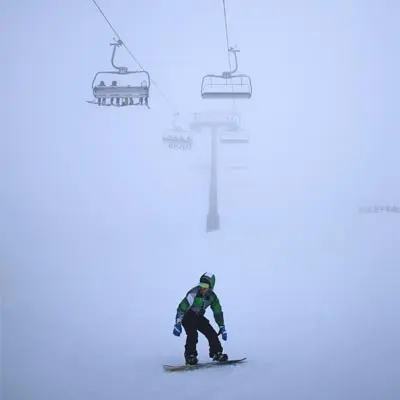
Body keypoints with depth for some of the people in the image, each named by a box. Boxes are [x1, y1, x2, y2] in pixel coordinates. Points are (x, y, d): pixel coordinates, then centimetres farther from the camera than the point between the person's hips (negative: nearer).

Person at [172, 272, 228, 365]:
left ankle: (216, 353, 10)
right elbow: (182, 307, -31)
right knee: (192, 334, -26)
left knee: (212, 333, -4)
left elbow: (218, 312, 4)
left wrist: (222, 327, 3)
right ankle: (190, 356, -18)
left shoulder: (212, 296, -9)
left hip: (199, 316, 6)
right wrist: (178, 324, -38)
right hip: (187, 316, -6)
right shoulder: (194, 293, -28)